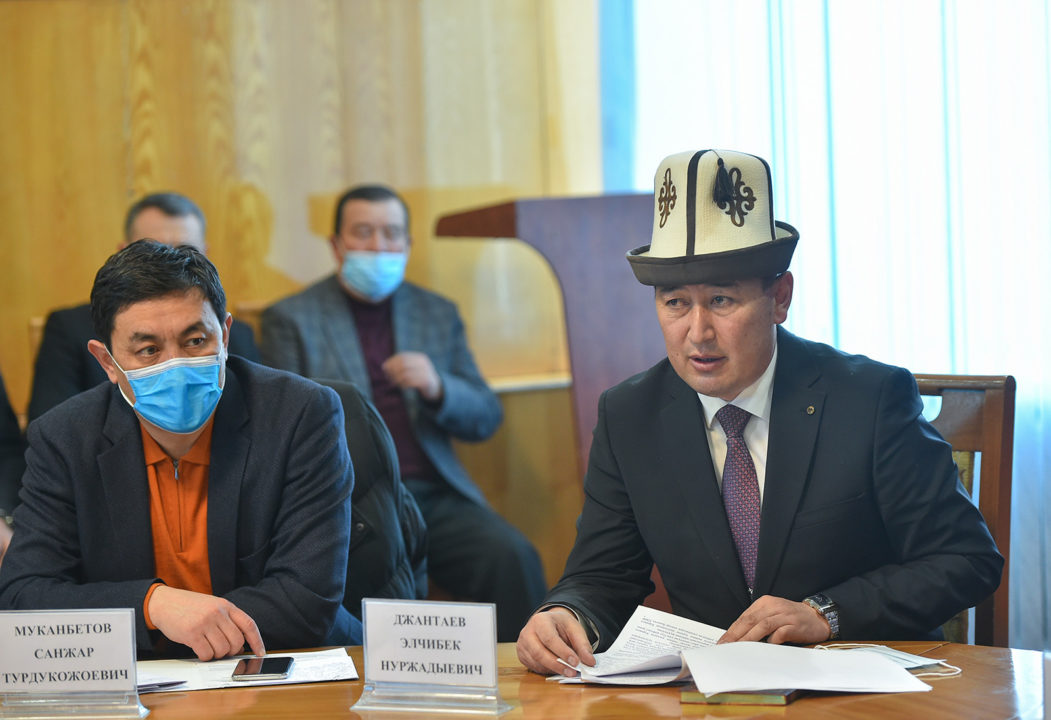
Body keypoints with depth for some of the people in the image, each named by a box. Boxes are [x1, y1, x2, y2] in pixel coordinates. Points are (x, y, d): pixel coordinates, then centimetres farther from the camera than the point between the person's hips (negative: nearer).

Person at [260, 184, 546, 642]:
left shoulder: (439, 314, 19)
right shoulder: (290, 320, 9)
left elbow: (486, 419, 15)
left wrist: (436, 388, -7)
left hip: (435, 496, 3)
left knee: (514, 559, -24)